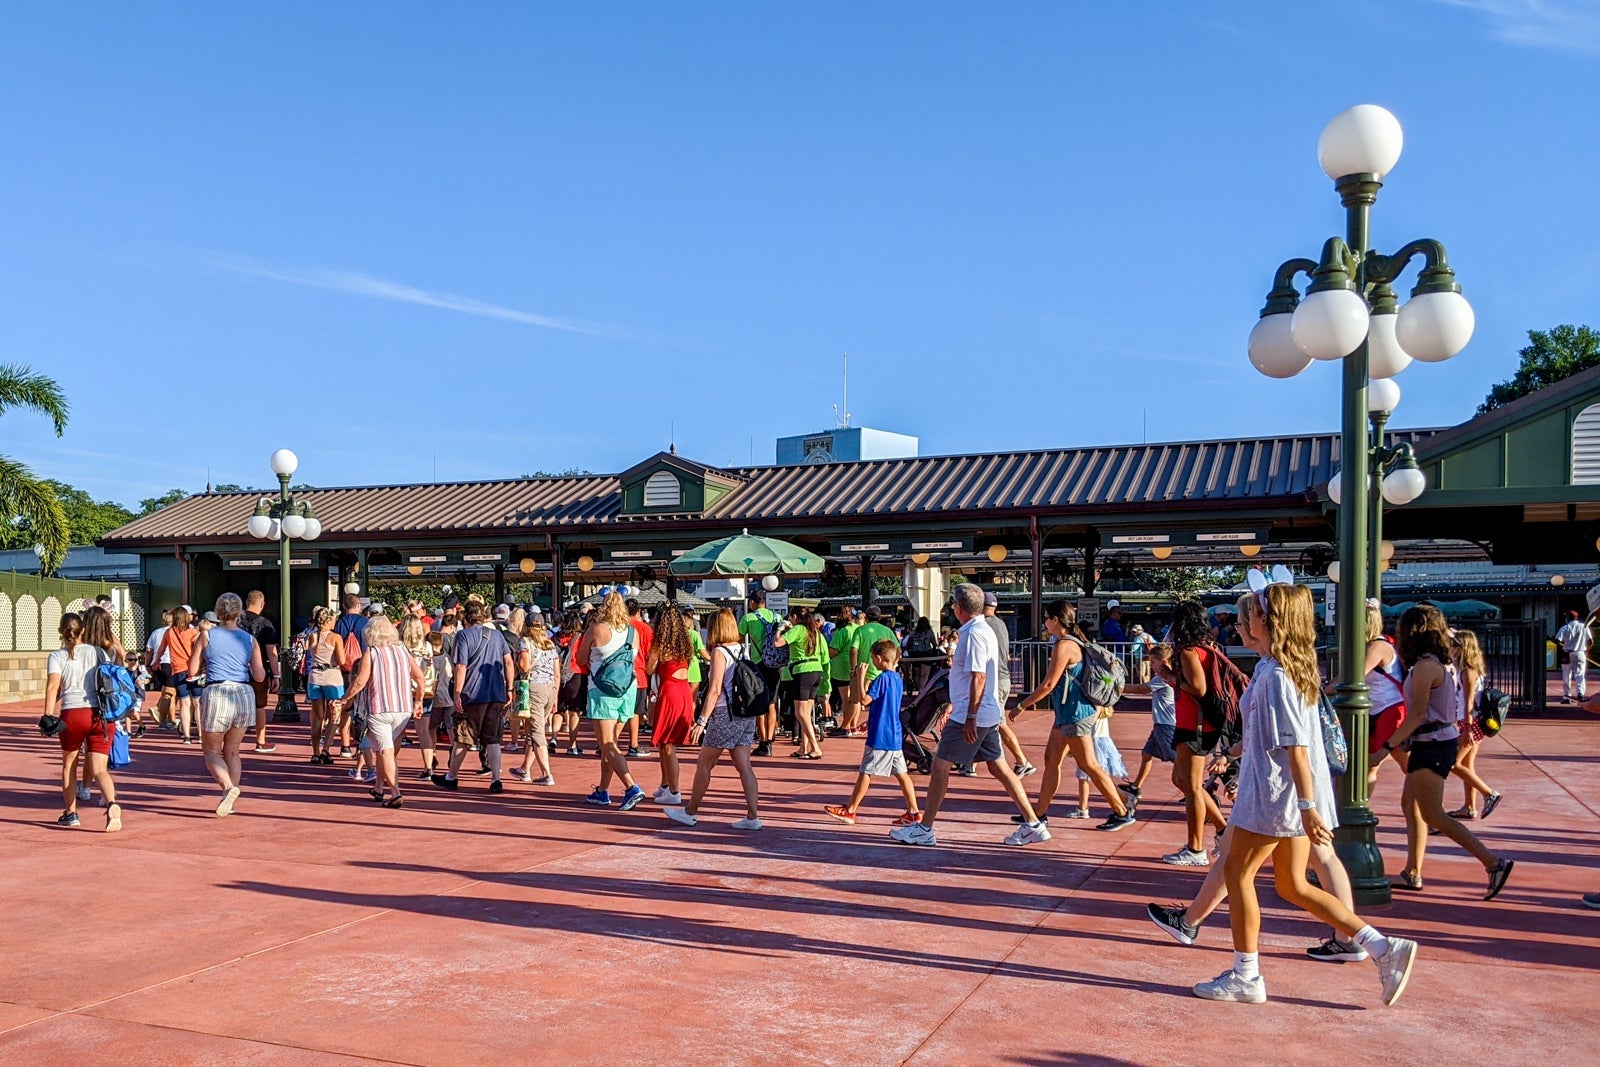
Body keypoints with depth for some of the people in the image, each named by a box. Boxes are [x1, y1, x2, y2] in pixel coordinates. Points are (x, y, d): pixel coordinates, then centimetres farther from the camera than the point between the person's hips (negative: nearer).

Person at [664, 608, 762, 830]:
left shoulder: (719, 652, -11)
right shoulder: (743, 650, 9)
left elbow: (715, 690, -17)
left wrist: (702, 720, -17)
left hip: (726, 714, -7)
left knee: (704, 764, 6)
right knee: (744, 766, 6)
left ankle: (690, 812, 17)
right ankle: (753, 816, 2)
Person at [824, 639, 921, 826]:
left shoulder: (882, 678, -15)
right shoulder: (898, 679, 12)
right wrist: (871, 722, 28)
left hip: (880, 736, -8)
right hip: (895, 736, 8)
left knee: (866, 772, -1)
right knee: (901, 774, 8)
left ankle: (850, 810, 6)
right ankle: (913, 812, 6)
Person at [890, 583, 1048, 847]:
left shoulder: (974, 634, -17)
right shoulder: (983, 630, 14)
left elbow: (978, 678, -22)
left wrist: (970, 717, -23)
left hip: (972, 717, -10)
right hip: (988, 716, 10)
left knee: (940, 766, -2)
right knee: (999, 767, 11)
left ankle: (924, 830, 4)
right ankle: (1033, 825, 11)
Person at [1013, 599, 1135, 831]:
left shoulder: (1064, 646, -18)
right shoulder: (1075, 642, 13)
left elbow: (1048, 684, -19)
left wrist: (1022, 705, -11)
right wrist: (1097, 707, 22)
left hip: (1074, 713, -11)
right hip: (1067, 713, 11)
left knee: (1088, 765, -4)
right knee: (1051, 760, 12)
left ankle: (1122, 812, 4)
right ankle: (1040, 813, 17)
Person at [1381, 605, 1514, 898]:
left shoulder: (1425, 666, -18)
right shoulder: (1440, 662, 10)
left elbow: (1418, 713, -21)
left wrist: (1387, 746, -18)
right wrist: (1405, 741, 20)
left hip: (1432, 745, -10)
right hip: (1435, 741, 10)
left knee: (1433, 815, -6)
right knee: (1410, 804, 14)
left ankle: (1494, 863, -8)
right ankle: (1412, 874, 19)